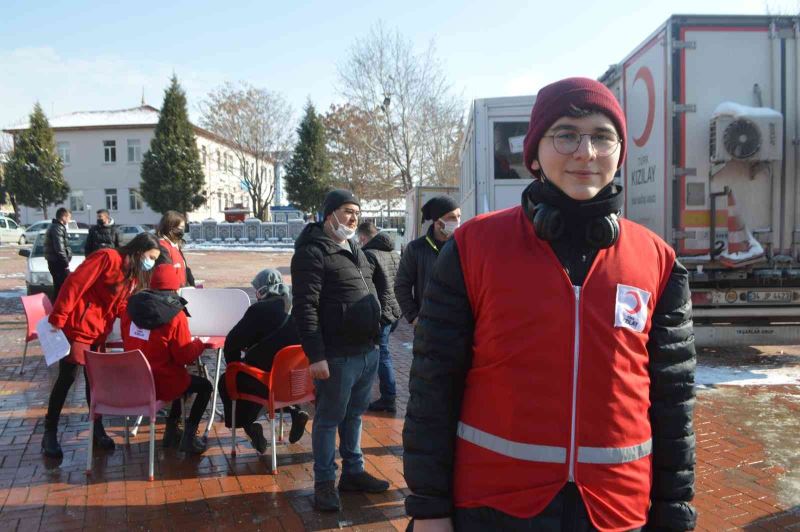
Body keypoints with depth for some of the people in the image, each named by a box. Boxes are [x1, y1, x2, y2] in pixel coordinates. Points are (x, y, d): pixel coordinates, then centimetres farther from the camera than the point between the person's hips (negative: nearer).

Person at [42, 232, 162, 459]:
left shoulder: (134, 275, 11)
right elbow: (75, 284, -20)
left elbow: (122, 307, 10)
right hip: (77, 327, -8)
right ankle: (50, 433, 12)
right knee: (67, 378, 0)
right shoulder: (108, 258, -16)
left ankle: (97, 428, 22)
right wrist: (58, 318, -23)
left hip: (99, 332, 8)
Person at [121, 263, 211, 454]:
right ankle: (188, 437, 11)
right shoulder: (175, 315, -18)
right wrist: (199, 343, 6)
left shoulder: (133, 306, 0)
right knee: (205, 386, 17)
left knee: (183, 379, 32)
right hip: (161, 384, -7)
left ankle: (171, 431, 34)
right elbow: (186, 356, -13)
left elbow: (128, 341, 14)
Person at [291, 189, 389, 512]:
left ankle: (353, 472, 32)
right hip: (337, 356, -8)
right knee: (329, 419, 5)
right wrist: (316, 355, -23)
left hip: (367, 351, 8)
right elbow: (304, 308, -18)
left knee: (354, 415, 19)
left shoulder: (354, 250, 16)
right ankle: (324, 482, 19)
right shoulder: (313, 252, -12)